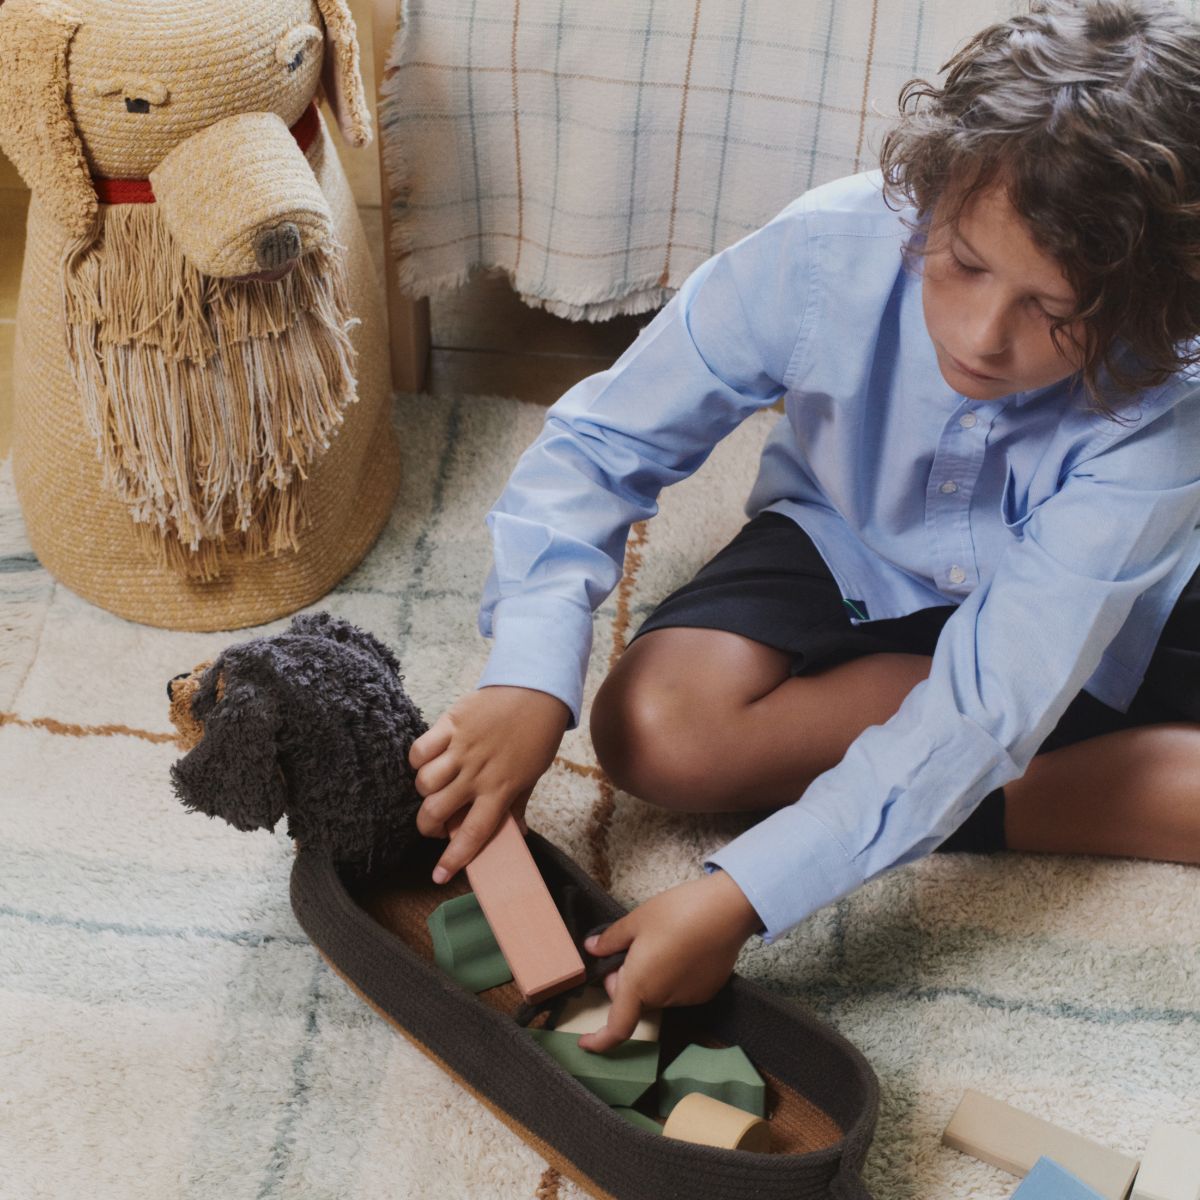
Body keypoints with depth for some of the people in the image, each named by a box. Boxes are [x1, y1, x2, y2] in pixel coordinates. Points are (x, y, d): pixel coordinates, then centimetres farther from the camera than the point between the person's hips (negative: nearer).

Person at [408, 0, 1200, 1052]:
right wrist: (530, 676, -38)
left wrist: (747, 893, -44)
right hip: (850, 549, 2)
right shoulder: (827, 253, -31)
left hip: (1094, 604, -1)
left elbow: (990, 708, -37)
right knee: (654, 728, -26)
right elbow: (601, 442, -22)